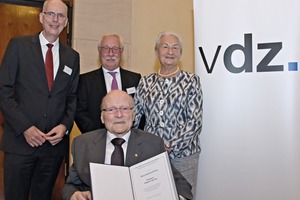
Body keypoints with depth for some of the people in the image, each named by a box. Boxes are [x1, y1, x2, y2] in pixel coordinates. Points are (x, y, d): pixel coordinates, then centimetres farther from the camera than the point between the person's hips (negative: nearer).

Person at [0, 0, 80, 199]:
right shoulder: (18, 45, 0)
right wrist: (24, 127, -13)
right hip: (20, 140, -2)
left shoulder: (72, 56, 9)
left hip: (55, 142, 3)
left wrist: (65, 125, -5)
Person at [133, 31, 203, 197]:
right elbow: (134, 117, 8)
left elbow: (195, 121, -8)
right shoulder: (146, 82, 7)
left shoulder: (191, 81, -1)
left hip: (183, 153, -2)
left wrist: (169, 146, -15)